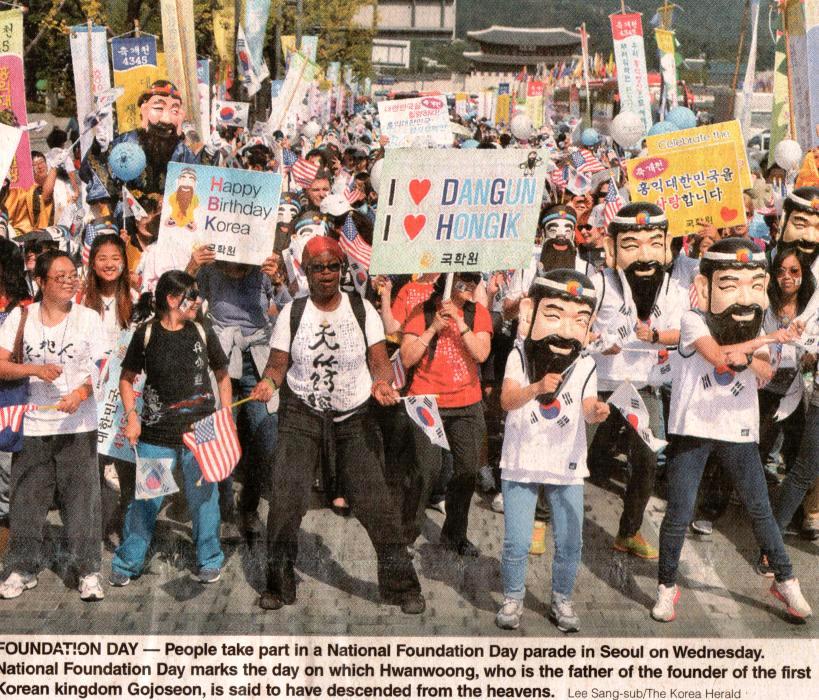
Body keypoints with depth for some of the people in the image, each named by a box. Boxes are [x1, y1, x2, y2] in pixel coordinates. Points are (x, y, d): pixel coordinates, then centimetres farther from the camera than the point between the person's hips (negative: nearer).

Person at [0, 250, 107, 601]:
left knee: (82, 498, -1)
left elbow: (104, 370, -1)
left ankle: (89, 571, 10)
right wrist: (36, 369, -17)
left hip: (77, 426, -1)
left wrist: (81, 392, -20)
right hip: (31, 426, 1)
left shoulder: (88, 318, 2)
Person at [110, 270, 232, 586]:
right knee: (145, 500, 2)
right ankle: (126, 564, 17)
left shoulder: (203, 333, 3)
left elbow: (222, 375, 14)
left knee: (204, 497, 6)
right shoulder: (146, 334, -1)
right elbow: (127, 379, 8)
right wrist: (132, 416, -5)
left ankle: (209, 562, 22)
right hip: (156, 434, -1)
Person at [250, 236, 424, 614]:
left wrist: (382, 382, -21)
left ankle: (402, 586, 10)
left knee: (376, 504, -6)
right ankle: (278, 586, 13)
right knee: (284, 502, -8)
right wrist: (268, 382, -20)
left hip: (355, 418, 0)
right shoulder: (292, 312, 1)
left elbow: (379, 361, 0)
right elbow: (278, 364, 1)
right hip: (301, 416, 0)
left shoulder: (362, 309, 1)